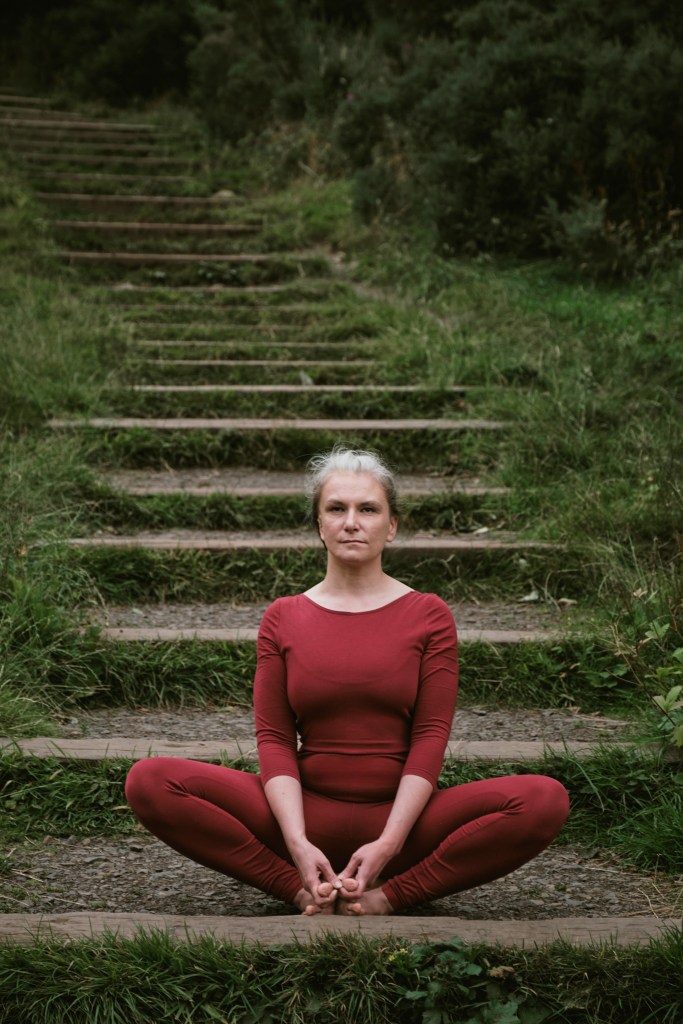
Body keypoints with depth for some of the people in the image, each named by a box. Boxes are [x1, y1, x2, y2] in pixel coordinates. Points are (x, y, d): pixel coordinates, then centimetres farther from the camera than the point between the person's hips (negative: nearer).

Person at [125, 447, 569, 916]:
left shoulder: (429, 615, 4)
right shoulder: (283, 618, 8)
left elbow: (431, 735, -4)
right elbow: (274, 737, 1)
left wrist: (386, 845, -17)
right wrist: (297, 843, -16)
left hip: (400, 816, -1)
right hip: (308, 813, 1)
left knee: (547, 798, -28)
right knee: (151, 781, -22)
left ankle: (387, 896, -19)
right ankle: (306, 892, -19)